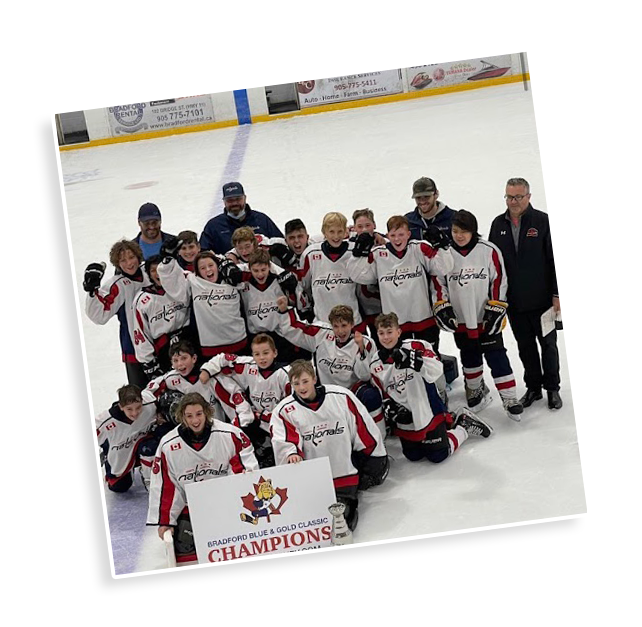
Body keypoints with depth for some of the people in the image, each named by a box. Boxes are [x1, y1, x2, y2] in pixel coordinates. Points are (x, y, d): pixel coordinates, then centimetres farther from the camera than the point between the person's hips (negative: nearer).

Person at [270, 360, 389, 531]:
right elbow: (283, 442, -11)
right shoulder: (284, 410, -4)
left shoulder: (341, 397, -6)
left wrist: (377, 462, 7)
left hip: (344, 471, -1)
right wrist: (291, 454, -33)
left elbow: (365, 430, 2)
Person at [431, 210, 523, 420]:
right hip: (461, 320, 3)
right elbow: (438, 283, 4)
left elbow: (499, 282, -4)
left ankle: (509, 398, 3)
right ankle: (476, 390, 36)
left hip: (487, 319, -3)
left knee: (497, 357, -4)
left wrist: (495, 309, -9)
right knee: (470, 359, 17)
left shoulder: (489, 251, -9)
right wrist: (442, 307, -5)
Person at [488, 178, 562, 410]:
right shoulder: (498, 224, 6)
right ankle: (533, 388, 27)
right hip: (513, 301, 4)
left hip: (541, 299, -3)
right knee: (525, 346, 14)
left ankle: (552, 389, 23)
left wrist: (556, 295, -11)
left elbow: (555, 260, -8)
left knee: (548, 344, 9)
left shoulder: (542, 221, -7)